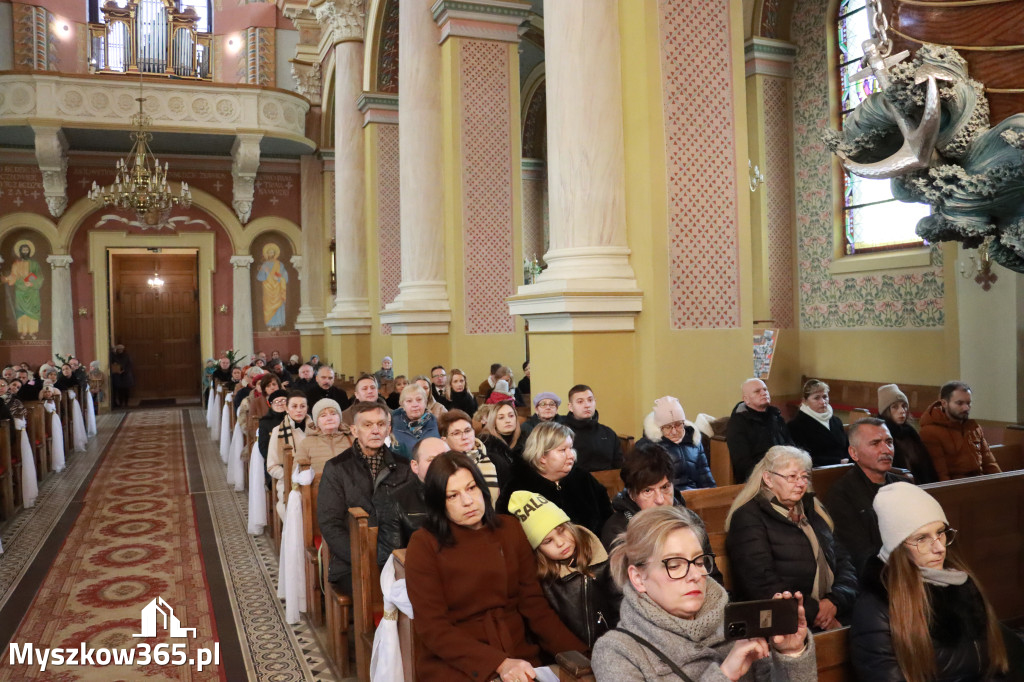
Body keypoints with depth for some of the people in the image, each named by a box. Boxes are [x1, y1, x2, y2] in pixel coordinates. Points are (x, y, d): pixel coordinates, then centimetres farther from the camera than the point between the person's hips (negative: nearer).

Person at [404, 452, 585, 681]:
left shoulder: (510, 529, 7)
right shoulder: (424, 545, -6)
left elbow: (533, 602, 3)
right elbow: (433, 627, -9)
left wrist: (578, 653, -11)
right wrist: (499, 663, -21)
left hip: (519, 656, 4)